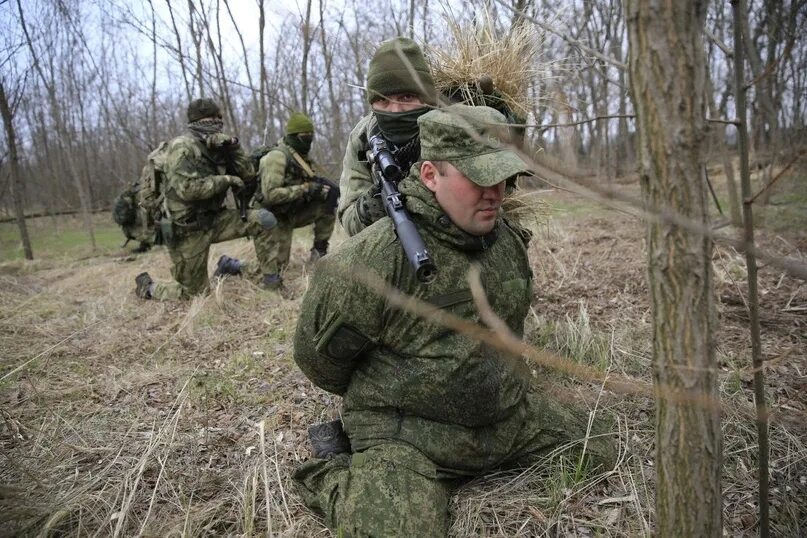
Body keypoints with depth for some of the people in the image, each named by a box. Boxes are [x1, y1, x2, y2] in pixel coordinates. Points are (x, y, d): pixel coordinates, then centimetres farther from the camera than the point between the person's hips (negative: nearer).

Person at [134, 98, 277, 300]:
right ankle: (147, 287, 30)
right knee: (195, 293, 2)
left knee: (264, 220, -11)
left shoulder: (216, 149, 6)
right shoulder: (182, 147, -17)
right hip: (187, 228, -6)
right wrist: (226, 180, -21)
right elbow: (187, 189, -28)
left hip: (213, 219, 7)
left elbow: (247, 174, 4)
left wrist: (233, 145, -10)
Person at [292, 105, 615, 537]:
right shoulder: (375, 257, -24)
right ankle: (331, 476, 7)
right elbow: (319, 352, -11)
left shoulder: (509, 240, 1)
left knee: (599, 455, 7)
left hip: (511, 416, 7)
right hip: (406, 437, -6)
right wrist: (383, 396, 5)